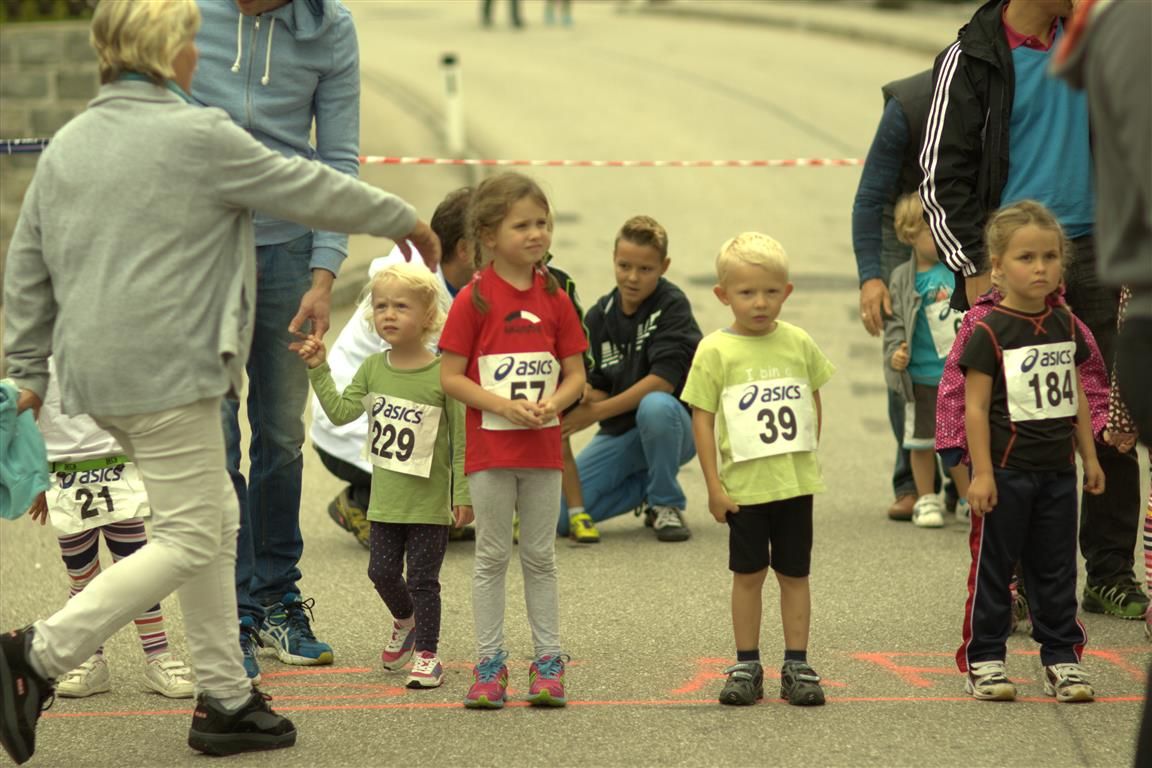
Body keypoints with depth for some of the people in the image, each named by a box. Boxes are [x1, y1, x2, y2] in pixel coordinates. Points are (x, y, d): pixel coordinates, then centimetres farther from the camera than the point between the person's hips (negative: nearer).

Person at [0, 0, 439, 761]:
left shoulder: (67, 144, 12)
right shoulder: (196, 136, -10)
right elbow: (309, 190, -2)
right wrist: (406, 220, 12)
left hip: (97, 372, 9)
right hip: (166, 370, -9)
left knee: (217, 519, 16)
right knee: (190, 540, -4)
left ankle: (226, 699, 18)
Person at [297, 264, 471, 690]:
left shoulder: (442, 375, -13)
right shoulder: (373, 368, 3)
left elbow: (461, 439, -10)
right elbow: (341, 411, 1)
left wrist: (463, 493, -11)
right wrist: (318, 370, -7)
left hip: (430, 501, -5)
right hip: (386, 499, 5)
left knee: (423, 579, 2)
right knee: (382, 571, 10)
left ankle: (426, 652, 13)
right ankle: (405, 621, 38)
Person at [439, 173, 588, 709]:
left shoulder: (555, 299, 3)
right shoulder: (475, 299, -8)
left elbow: (575, 373, 6)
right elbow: (450, 377, -10)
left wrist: (552, 404, -14)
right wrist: (505, 406, -19)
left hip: (543, 447, 3)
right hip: (490, 447, -3)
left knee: (540, 558, 10)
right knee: (492, 557, 4)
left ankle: (548, 663, 15)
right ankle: (489, 664, 10)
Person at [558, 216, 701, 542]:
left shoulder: (671, 305, -12)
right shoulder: (599, 316, 2)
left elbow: (663, 380, -22)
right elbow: (597, 389, 2)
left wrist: (597, 412, -25)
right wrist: (585, 397, -24)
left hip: (672, 428, -4)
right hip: (620, 432, 4)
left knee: (655, 406, -42)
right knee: (555, 515, -14)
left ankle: (666, 503, -15)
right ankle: (647, 485, 11)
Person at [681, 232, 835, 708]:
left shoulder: (798, 344, 2)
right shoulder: (716, 351, -7)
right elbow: (702, 419, -6)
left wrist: (808, 455, 9)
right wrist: (714, 486, -8)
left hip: (795, 482, 2)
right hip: (744, 485, -2)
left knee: (794, 574, 8)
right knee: (748, 575, 8)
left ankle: (796, 665, 15)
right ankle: (746, 665, 16)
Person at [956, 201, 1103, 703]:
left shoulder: (1066, 327, 6)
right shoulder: (990, 332, -12)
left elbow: (1077, 397, 14)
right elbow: (975, 406, -12)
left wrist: (1089, 456, 14)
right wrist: (981, 472, -15)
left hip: (1058, 471, 5)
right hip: (1006, 471, -5)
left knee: (1056, 569, 11)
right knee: (993, 568, 4)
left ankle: (1061, 659, 19)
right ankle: (982, 661, 11)